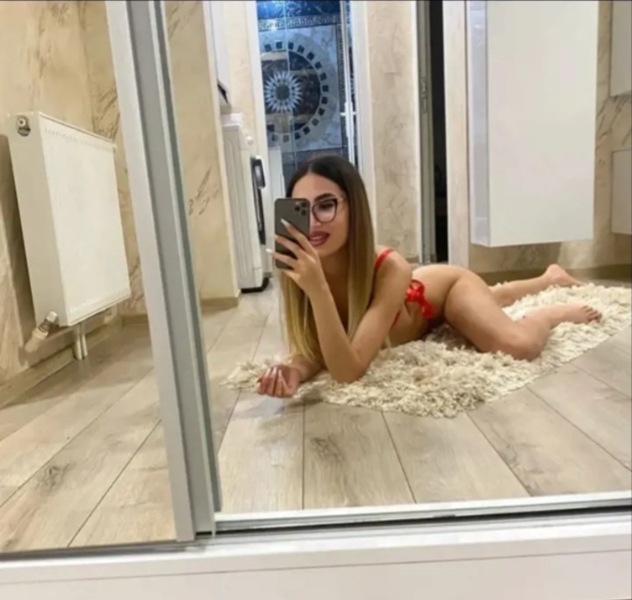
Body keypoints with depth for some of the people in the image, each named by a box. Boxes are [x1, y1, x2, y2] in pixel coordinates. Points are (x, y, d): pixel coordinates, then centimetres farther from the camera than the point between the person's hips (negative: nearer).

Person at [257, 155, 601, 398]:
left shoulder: (390, 269, -45)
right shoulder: (296, 268, -33)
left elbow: (349, 370, -50)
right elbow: (313, 351, -26)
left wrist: (317, 289, -61)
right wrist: (294, 370, -49)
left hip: (447, 286, -4)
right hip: (415, 293, 5)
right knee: (491, 301, 31)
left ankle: (559, 312, 11)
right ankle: (549, 279, 63)